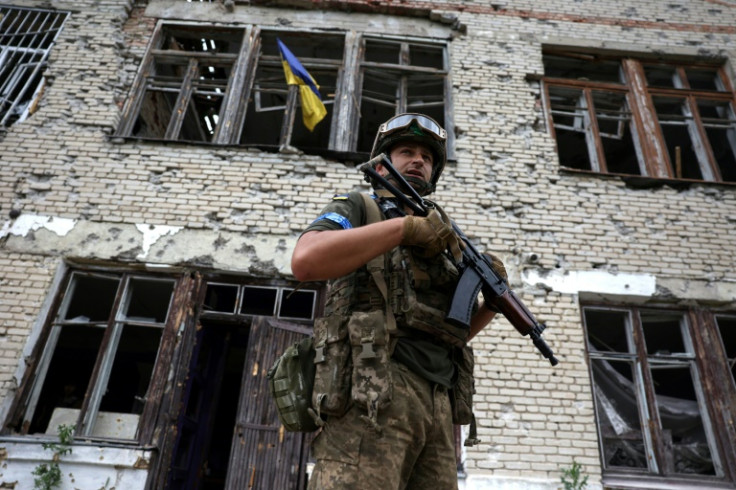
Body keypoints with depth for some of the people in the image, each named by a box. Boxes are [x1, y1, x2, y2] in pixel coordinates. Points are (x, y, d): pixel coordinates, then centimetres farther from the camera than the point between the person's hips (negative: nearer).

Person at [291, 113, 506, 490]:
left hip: (437, 403, 6)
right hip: (369, 394, -6)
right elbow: (306, 260, -12)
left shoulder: (439, 237, 28)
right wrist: (405, 226, -10)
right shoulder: (356, 208, 12)